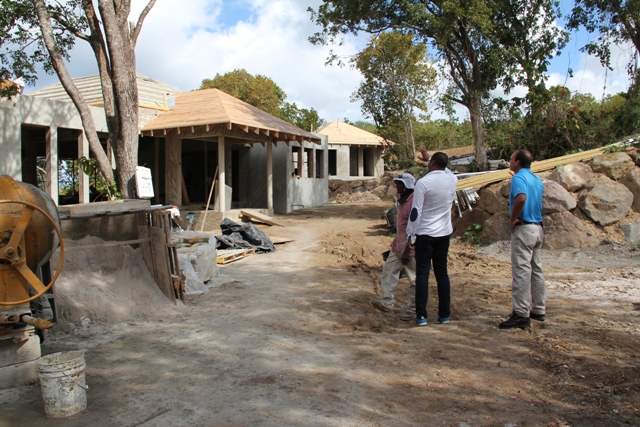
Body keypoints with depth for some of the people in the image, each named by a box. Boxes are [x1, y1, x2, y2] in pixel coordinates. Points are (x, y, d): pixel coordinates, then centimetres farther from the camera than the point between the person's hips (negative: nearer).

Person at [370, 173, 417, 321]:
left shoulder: (414, 202, -21)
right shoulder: (402, 201, 11)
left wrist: (406, 251, -22)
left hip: (410, 248, -10)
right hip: (398, 245, 10)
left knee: (413, 279, 3)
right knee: (389, 271, 13)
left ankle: (412, 309, 13)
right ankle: (387, 302, 22)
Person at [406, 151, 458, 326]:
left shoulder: (423, 182, -14)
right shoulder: (453, 180, 1)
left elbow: (415, 211, -14)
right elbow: (445, 170, 27)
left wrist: (411, 235, -5)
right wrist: (427, 158, 38)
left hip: (425, 234, -4)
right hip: (444, 234, 5)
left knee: (422, 274, 0)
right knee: (442, 273, 12)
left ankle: (421, 316, 1)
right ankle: (444, 314, 17)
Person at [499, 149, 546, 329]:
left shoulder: (518, 178, -13)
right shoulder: (537, 180, 15)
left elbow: (521, 198, -31)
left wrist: (513, 219, -20)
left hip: (523, 228, -9)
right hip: (538, 228, 9)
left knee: (521, 271, -8)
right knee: (536, 270, 14)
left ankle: (521, 314, -6)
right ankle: (538, 310, 21)